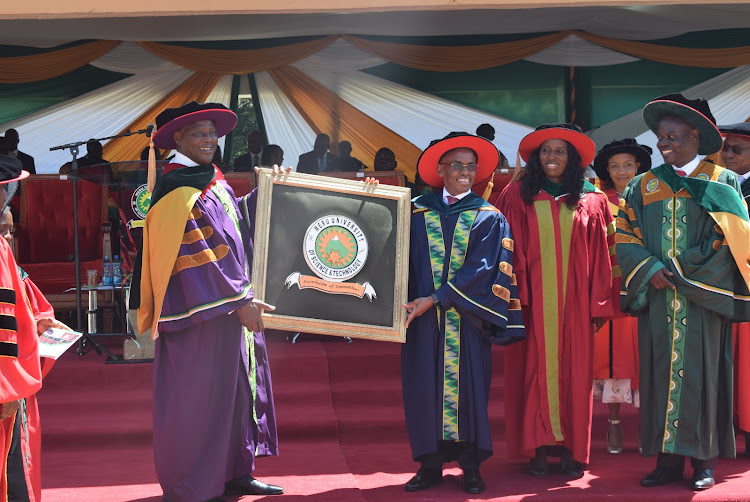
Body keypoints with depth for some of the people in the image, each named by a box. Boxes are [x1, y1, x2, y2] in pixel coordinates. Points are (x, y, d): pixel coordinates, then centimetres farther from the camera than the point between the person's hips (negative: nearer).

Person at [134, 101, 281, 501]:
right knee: (198, 396, -3)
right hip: (199, 310, -9)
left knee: (236, 389, 12)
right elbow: (195, 256, -20)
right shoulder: (177, 191, -15)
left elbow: (238, 227, 26)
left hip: (230, 309, 9)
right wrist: (238, 301, -21)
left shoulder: (215, 183, 13)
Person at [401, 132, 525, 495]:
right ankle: (430, 465, 10)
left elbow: (480, 269, -7)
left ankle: (470, 466, 10)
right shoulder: (417, 211, 9)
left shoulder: (488, 217, 3)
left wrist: (435, 299, -13)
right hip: (423, 316, 1)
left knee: (467, 384, 0)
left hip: (465, 318, -1)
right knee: (424, 386, 1)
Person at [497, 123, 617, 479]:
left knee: (574, 372, 3)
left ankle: (571, 449, 10)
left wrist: (599, 304, 3)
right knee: (535, 370, 0)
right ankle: (538, 449, 5)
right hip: (533, 301, -1)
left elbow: (600, 256, 7)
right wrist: (511, 297, -8)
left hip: (574, 301, 1)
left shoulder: (591, 201, 7)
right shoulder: (517, 196, 4)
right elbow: (508, 250, 1)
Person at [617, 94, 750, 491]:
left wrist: (686, 273, -11)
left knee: (702, 374, -1)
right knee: (661, 372, 2)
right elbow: (626, 236, 8)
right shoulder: (644, 186, 12)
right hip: (657, 296, 3)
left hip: (705, 298, -3)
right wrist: (650, 269, -9)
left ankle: (704, 460, 6)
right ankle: (668, 459, 7)